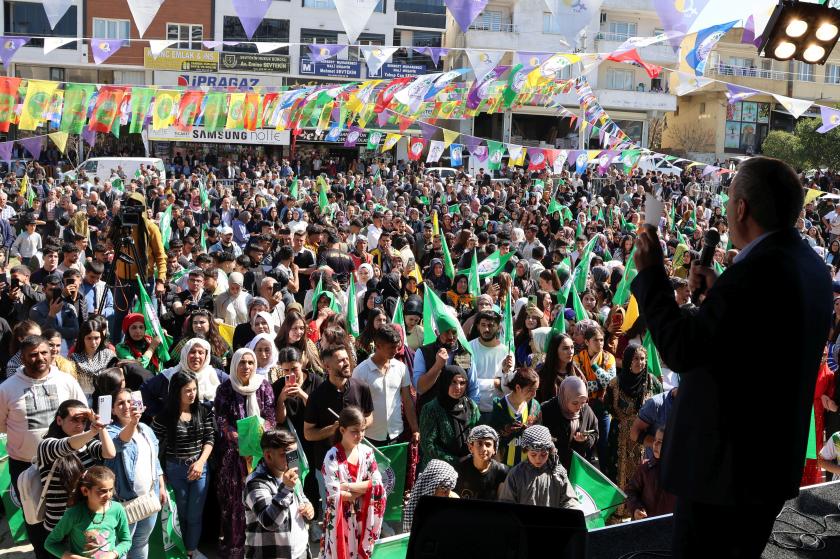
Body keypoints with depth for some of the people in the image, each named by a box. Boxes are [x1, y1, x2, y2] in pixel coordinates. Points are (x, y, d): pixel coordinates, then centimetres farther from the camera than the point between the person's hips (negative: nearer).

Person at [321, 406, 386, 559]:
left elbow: (377, 483, -7)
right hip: (340, 517, -4)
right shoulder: (332, 457, -15)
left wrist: (348, 486, -16)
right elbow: (334, 494, -20)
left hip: (362, 515, 4)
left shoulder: (367, 452, -2)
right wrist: (363, 489, -11)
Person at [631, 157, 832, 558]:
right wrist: (717, 291, 12)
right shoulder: (810, 265, 5)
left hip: (724, 464, -9)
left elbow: (680, 349, -26)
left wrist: (650, 273, -17)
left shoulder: (757, 270, -26)